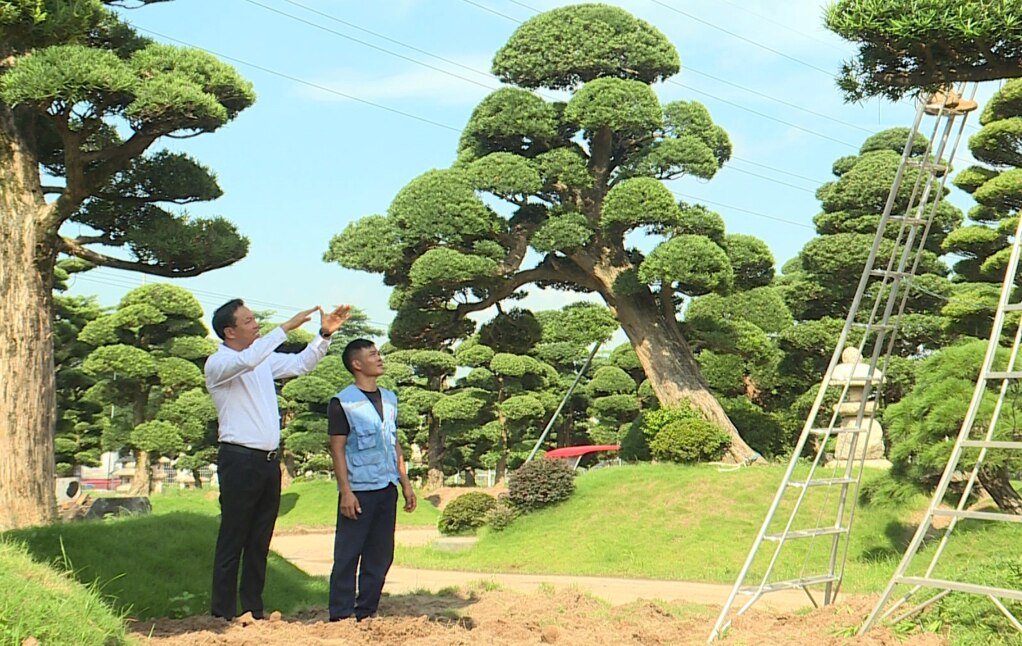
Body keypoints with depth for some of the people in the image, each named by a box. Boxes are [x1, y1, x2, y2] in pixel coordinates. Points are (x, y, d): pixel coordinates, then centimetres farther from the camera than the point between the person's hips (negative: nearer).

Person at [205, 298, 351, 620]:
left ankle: (253, 610, 18)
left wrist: (325, 334, 10)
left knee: (260, 542, 11)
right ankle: (223, 614, 2)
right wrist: (286, 327, -27)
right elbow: (247, 360, -28)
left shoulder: (264, 359, 15)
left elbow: (301, 363, 24)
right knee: (232, 541, -3)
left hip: (269, 461, 8)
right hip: (240, 460, -7)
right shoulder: (218, 364, -8)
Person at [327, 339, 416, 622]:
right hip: (359, 490, -6)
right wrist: (345, 491, -14)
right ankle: (340, 616, 3)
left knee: (380, 555, 8)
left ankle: (366, 614, 17)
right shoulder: (343, 402, -5)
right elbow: (337, 449, -7)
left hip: (387, 489, 6)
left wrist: (405, 483, 15)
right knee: (348, 555, -3)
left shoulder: (389, 399, 15)